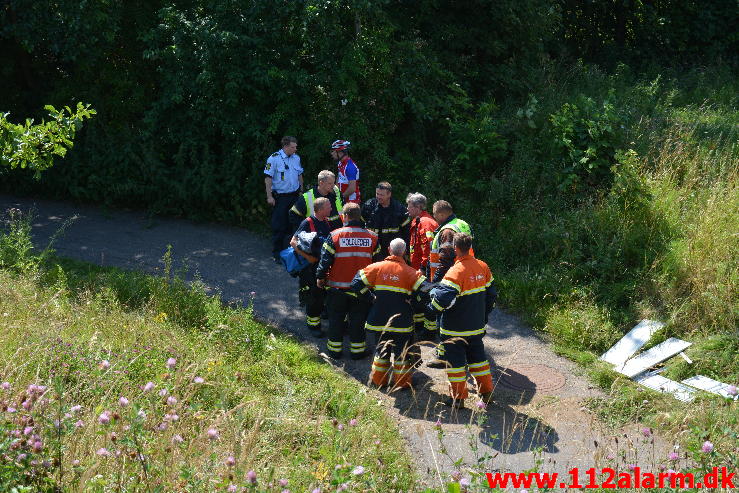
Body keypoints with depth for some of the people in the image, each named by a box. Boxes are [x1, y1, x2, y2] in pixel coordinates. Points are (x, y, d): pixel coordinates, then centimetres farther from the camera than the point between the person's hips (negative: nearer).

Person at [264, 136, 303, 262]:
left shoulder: (296, 158, 7)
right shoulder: (274, 158, -11)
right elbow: (268, 178, -11)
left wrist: (301, 191, 17)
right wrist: (269, 196, -14)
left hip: (294, 195, 5)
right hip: (280, 196, -5)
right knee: (279, 225, -1)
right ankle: (277, 253, 7)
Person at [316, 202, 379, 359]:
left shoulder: (335, 236, -12)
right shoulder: (372, 237, -4)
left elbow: (325, 259, -8)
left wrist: (320, 277, 6)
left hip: (338, 286, -1)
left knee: (336, 318, 13)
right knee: (358, 320, 12)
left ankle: (335, 350, 21)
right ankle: (357, 350, 19)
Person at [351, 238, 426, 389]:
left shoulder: (376, 267, -5)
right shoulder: (410, 272, -11)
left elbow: (357, 285, -6)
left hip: (380, 319, 3)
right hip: (401, 322, -2)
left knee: (381, 349, 20)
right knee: (401, 351, 12)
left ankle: (378, 378, 28)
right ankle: (402, 381, 19)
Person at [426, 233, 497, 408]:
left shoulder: (456, 271, -23)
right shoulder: (483, 267, 1)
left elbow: (444, 298, -29)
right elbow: (491, 294, 11)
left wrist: (431, 308, -9)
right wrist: (483, 315, 23)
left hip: (455, 329, -7)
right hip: (477, 326, 7)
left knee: (455, 361, 5)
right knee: (477, 356, 20)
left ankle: (458, 397, 12)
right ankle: (486, 392, 28)